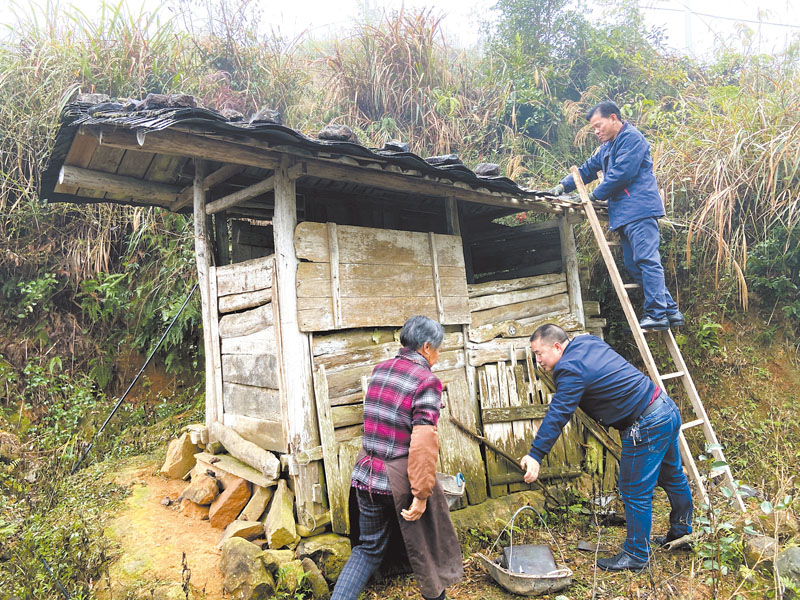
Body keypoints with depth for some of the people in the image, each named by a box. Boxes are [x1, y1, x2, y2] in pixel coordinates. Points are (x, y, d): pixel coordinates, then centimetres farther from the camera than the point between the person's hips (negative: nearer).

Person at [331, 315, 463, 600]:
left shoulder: (379, 370, 4)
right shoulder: (427, 381, -15)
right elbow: (423, 442, -23)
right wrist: (422, 494, -18)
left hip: (367, 474, 6)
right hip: (402, 478, -5)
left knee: (368, 549, 21)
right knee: (426, 547, 19)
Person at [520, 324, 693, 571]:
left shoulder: (571, 370, -21)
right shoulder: (587, 341, 5)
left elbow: (556, 416, -27)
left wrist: (535, 455, -28)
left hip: (647, 427, -10)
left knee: (635, 493, 3)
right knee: (673, 477, 27)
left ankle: (636, 556, 18)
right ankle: (681, 531, 47)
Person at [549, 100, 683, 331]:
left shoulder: (631, 138, -5)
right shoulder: (608, 147, 26)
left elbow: (621, 174, -15)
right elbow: (587, 169, 28)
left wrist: (595, 195, -5)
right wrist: (563, 186, 14)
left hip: (639, 209, -10)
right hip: (624, 214, 10)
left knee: (647, 261, -14)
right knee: (634, 267, 7)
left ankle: (657, 314, -14)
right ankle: (670, 309, 10)